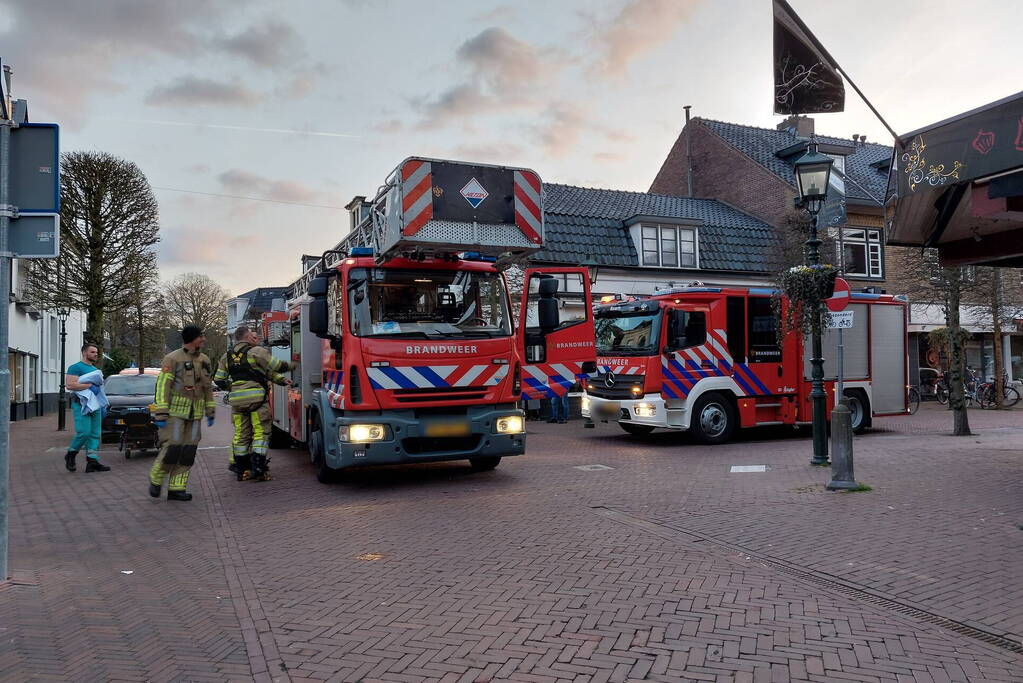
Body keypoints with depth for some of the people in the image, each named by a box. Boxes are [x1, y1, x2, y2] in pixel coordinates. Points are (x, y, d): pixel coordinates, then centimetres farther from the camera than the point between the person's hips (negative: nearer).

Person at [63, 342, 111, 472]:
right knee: (84, 432, -14)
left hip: (95, 404, 8)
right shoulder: (76, 367, -2)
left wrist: (102, 406, 22)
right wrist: (89, 385, -17)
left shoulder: (96, 370, 24)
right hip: (81, 405, -8)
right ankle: (70, 455, 8)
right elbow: (69, 384, -16)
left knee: (95, 434, 2)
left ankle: (92, 461, 2)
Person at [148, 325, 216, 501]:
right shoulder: (172, 359, -7)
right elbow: (162, 386, -11)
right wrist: (160, 414, -17)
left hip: (195, 414, 6)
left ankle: (176, 488, 8)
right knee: (172, 447, -9)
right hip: (175, 412, -6)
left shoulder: (204, 360, 11)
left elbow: (208, 388, 17)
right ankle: (156, 480, 14)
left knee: (188, 451, 2)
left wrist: (210, 412, 15)